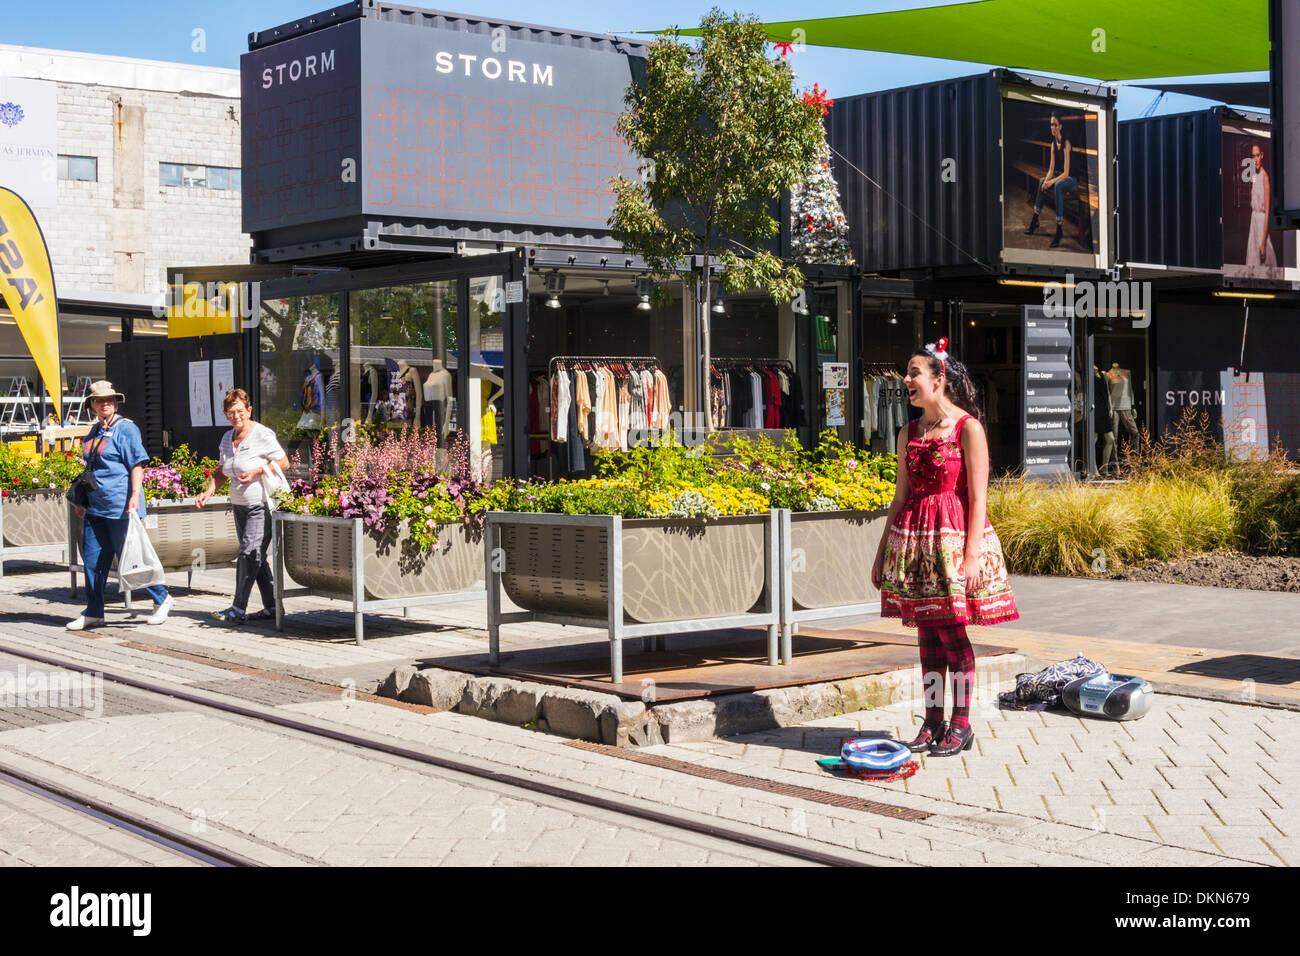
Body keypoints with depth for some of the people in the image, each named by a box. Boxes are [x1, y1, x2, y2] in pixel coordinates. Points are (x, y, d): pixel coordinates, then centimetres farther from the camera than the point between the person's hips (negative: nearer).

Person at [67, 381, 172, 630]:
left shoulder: (125, 429, -8)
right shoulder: (94, 431, 15)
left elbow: (137, 464, -14)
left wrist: (135, 494, -24)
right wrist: (83, 499, 25)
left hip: (120, 506, -8)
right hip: (96, 507, 8)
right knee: (92, 559, 7)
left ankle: (162, 599, 14)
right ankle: (93, 613, 14)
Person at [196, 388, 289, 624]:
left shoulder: (262, 435, -9)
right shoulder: (227, 438, 12)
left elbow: (284, 463, -7)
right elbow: (222, 473, 20)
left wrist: (256, 471, -18)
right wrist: (208, 492, 4)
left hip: (261, 506, -8)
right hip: (239, 505, 8)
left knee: (249, 553, -13)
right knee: (256, 557, 9)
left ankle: (238, 610, -13)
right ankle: (271, 606, 16)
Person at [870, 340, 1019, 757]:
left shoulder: (968, 428, -7)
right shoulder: (909, 434, 11)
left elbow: (977, 499, -10)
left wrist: (972, 554, -15)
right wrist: (882, 552, 13)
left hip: (953, 538, -6)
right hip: (913, 539, 6)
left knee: (954, 635, -2)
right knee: (927, 637, 8)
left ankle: (960, 724, 9)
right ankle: (933, 720, 16)